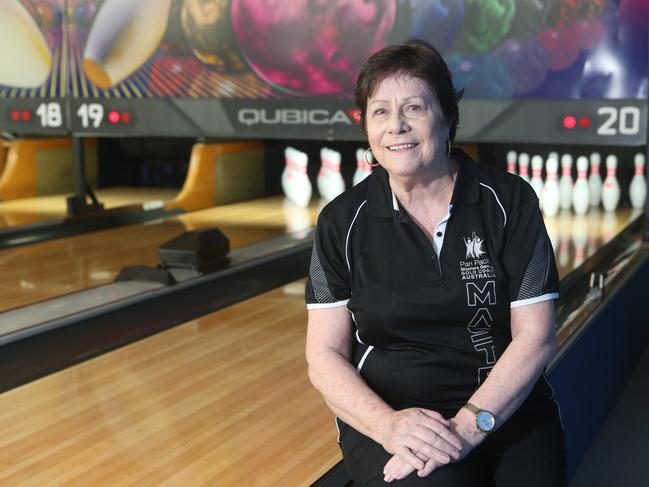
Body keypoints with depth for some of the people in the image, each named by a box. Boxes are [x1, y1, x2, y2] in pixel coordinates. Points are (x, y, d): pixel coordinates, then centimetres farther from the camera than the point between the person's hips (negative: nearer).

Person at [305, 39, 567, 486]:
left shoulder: (509, 201, -2)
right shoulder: (342, 222, -1)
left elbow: (535, 338, -4)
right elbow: (325, 356, -2)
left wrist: (469, 424, -18)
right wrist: (387, 424, -19)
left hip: (508, 408, 1)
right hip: (390, 413, -1)